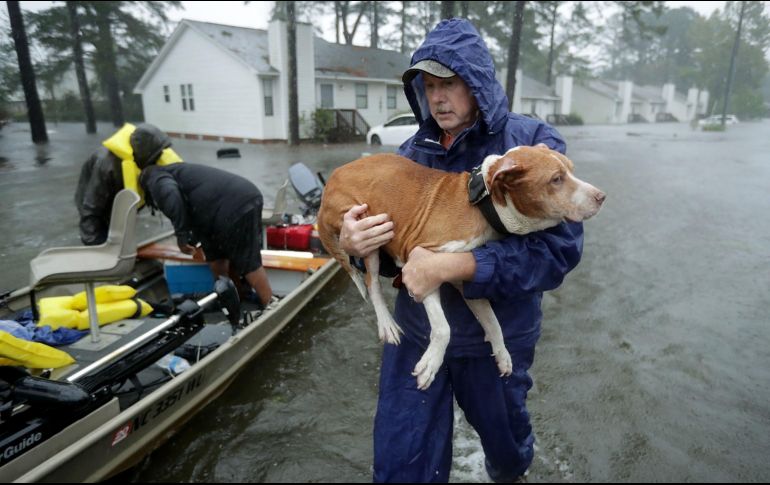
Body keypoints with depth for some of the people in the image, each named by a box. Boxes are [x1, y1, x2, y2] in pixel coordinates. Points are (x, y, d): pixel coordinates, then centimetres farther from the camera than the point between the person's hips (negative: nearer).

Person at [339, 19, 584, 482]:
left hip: (496, 338, -2)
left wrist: (452, 265, -30)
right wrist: (354, 243, -21)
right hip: (415, 330, 3)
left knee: (504, 440, 25)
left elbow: (559, 248, -22)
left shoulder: (532, 142, -12)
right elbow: (392, 249, 3)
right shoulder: (414, 150, 0)